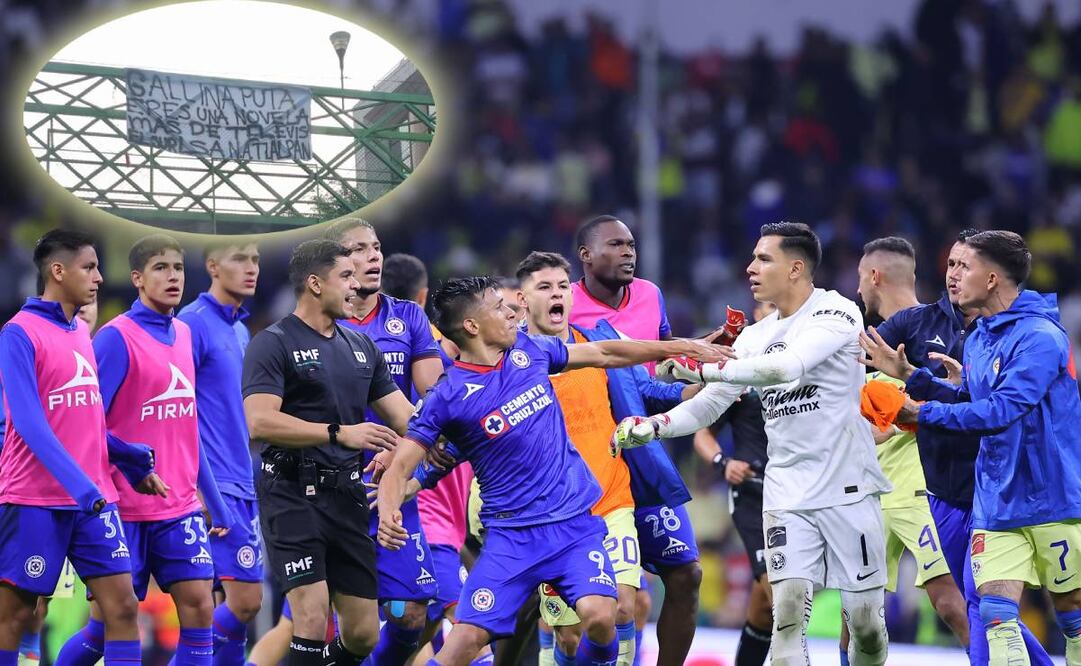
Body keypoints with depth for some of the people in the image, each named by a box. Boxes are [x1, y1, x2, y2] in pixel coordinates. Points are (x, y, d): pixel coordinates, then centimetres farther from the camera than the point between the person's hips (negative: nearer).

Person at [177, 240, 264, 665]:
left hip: (242, 485, 9)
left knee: (245, 601, 7)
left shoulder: (241, 330, 16)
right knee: (245, 599, -12)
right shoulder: (194, 323, -10)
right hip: (215, 485, -9)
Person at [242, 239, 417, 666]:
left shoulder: (361, 347, 16)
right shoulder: (273, 344, -6)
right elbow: (259, 422, -19)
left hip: (347, 497, 7)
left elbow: (404, 417, 16)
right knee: (313, 621, -17)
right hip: (292, 495, -7)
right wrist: (340, 434, -24)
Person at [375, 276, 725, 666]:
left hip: (577, 522, 3)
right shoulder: (448, 396, -8)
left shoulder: (529, 350, 5)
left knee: (599, 616, -21)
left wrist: (680, 347, 21)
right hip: (511, 536, -3)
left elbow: (604, 354, 18)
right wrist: (388, 515, -29)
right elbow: (400, 468, -8)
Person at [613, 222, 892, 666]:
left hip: (848, 491, -4)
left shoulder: (835, 313, -9)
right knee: (788, 610, -11)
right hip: (787, 493, 4)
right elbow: (708, 405, 11)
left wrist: (703, 367, -28)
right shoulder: (755, 337, 11)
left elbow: (789, 366, -27)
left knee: (865, 621, 1)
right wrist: (650, 426, -7)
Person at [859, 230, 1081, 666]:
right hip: (997, 503, 7)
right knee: (995, 613, -5)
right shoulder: (978, 339, 10)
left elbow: (1001, 410, -24)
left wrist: (923, 412, -19)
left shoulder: (1039, 337, -18)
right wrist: (908, 375, 11)